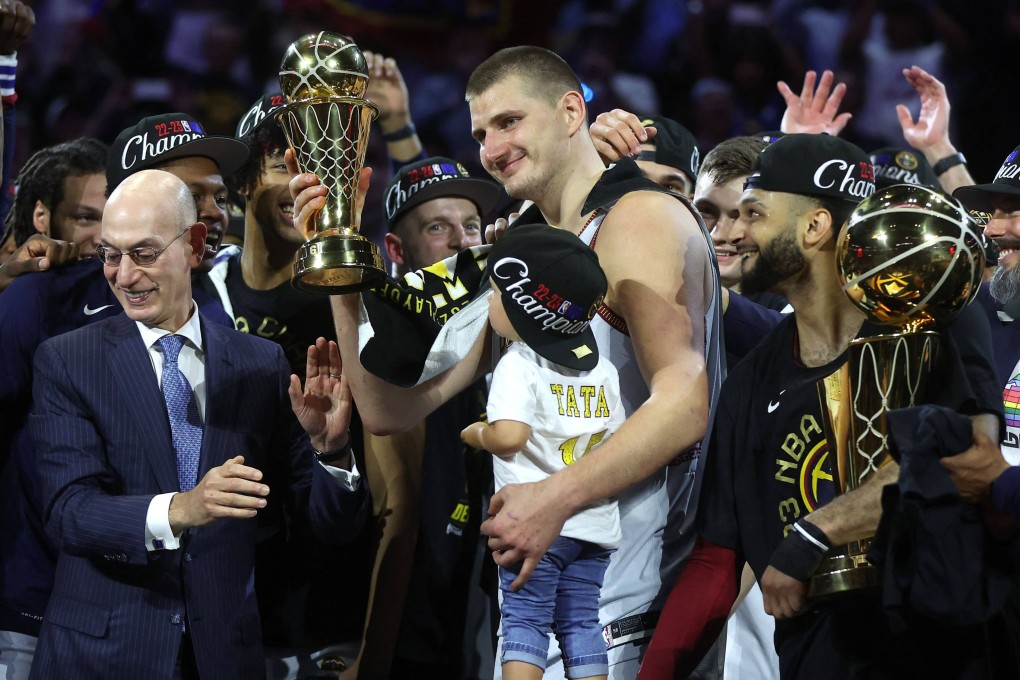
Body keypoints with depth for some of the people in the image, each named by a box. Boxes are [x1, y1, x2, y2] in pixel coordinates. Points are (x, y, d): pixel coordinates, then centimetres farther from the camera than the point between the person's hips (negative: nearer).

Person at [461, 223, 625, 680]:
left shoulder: (519, 366, -10)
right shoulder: (603, 369, 11)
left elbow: (510, 436, -24)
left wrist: (476, 434, -5)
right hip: (596, 523, 6)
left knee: (523, 618, -3)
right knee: (581, 622, 9)